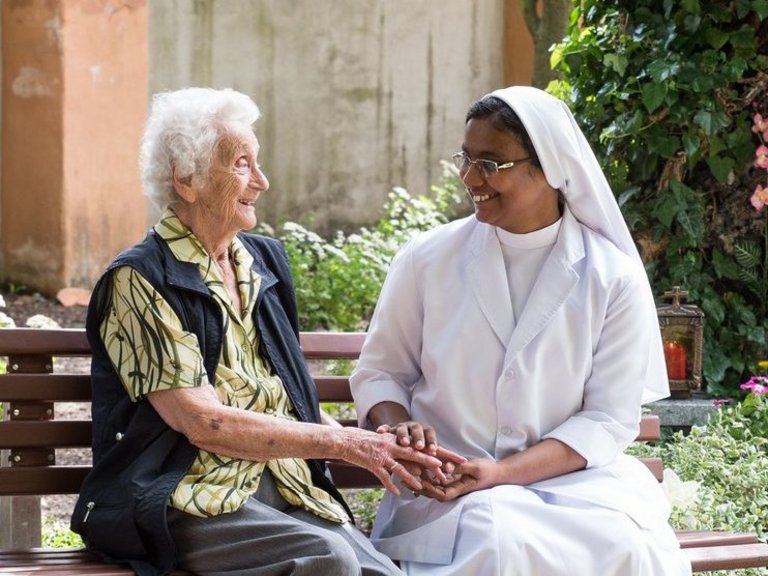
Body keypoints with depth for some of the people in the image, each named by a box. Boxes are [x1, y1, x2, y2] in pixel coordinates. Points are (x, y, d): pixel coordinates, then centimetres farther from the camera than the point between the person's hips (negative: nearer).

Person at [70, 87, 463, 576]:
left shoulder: (264, 261, 16)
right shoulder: (138, 282, -6)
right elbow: (202, 423, -13)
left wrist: (375, 448, 1)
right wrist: (345, 442, -14)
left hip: (285, 488, 6)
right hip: (194, 496, -6)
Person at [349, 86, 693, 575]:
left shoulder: (615, 278, -2)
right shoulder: (427, 259, 2)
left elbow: (609, 420, -3)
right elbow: (379, 372, 11)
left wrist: (502, 472, -17)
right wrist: (402, 428, -13)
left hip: (574, 478, 1)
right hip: (446, 482, -1)